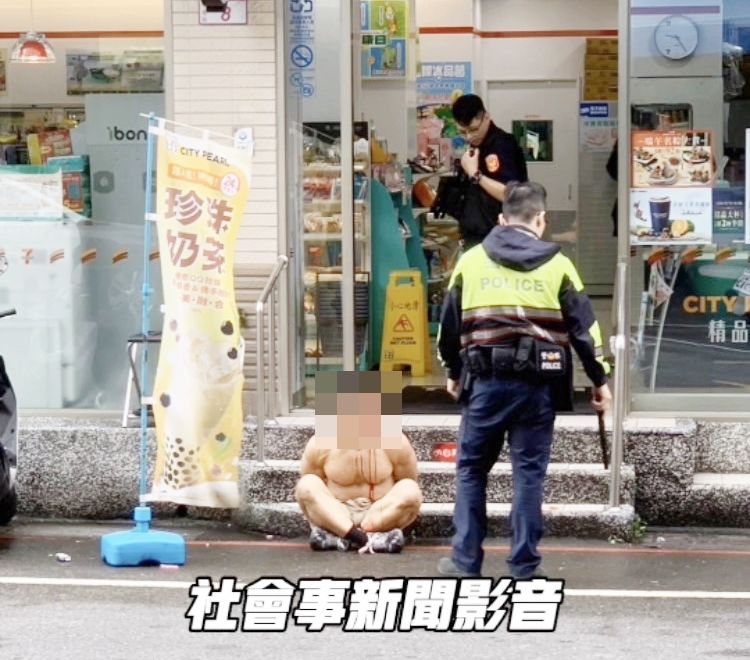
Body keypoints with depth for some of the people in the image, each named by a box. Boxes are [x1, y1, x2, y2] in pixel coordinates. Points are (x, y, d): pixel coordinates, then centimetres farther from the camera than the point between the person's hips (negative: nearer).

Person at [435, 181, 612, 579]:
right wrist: (599, 380, 11)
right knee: (529, 472, 6)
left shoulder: (471, 261, 7)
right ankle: (523, 565, 7)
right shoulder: (556, 265, 3)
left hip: (485, 381, 1)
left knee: (470, 469, 11)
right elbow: (583, 326, 3)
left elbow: (449, 323, 12)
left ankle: (465, 560, 11)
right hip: (537, 385, 0)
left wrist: (454, 372, 26)